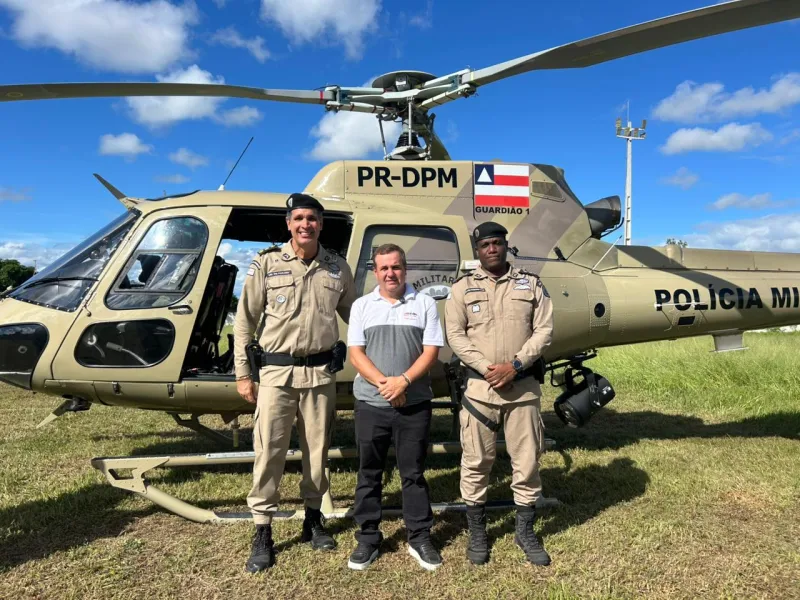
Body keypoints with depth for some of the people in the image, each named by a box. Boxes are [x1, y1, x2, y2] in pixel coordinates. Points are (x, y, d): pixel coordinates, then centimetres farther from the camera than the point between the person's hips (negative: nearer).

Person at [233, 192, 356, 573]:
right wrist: (242, 373, -2)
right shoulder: (266, 264, -2)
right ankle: (262, 533, 15)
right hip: (277, 372, -2)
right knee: (268, 451, 1)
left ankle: (313, 519, 31)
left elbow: (354, 316, 14)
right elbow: (245, 321, 0)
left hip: (320, 372, 2)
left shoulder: (337, 268, 4)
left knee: (317, 450, 13)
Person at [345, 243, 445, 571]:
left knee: (413, 473, 9)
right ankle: (367, 539, 24)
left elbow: (431, 351, -3)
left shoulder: (424, 303, 3)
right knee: (369, 473, 10)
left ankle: (420, 538, 23)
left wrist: (403, 381, -16)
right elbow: (355, 354, -1)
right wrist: (383, 383, -14)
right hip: (371, 403, 1)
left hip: (414, 404, -1)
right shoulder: (362, 306, 6)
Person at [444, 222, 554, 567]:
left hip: (524, 386, 1)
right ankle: (477, 534, 24)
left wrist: (516, 365, -13)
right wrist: (487, 367, -15)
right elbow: (455, 335, -4)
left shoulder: (531, 284, 7)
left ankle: (525, 532, 27)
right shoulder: (462, 288, 4)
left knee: (527, 461, 9)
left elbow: (544, 330, -1)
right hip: (480, 387, -1)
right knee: (476, 463, 6)